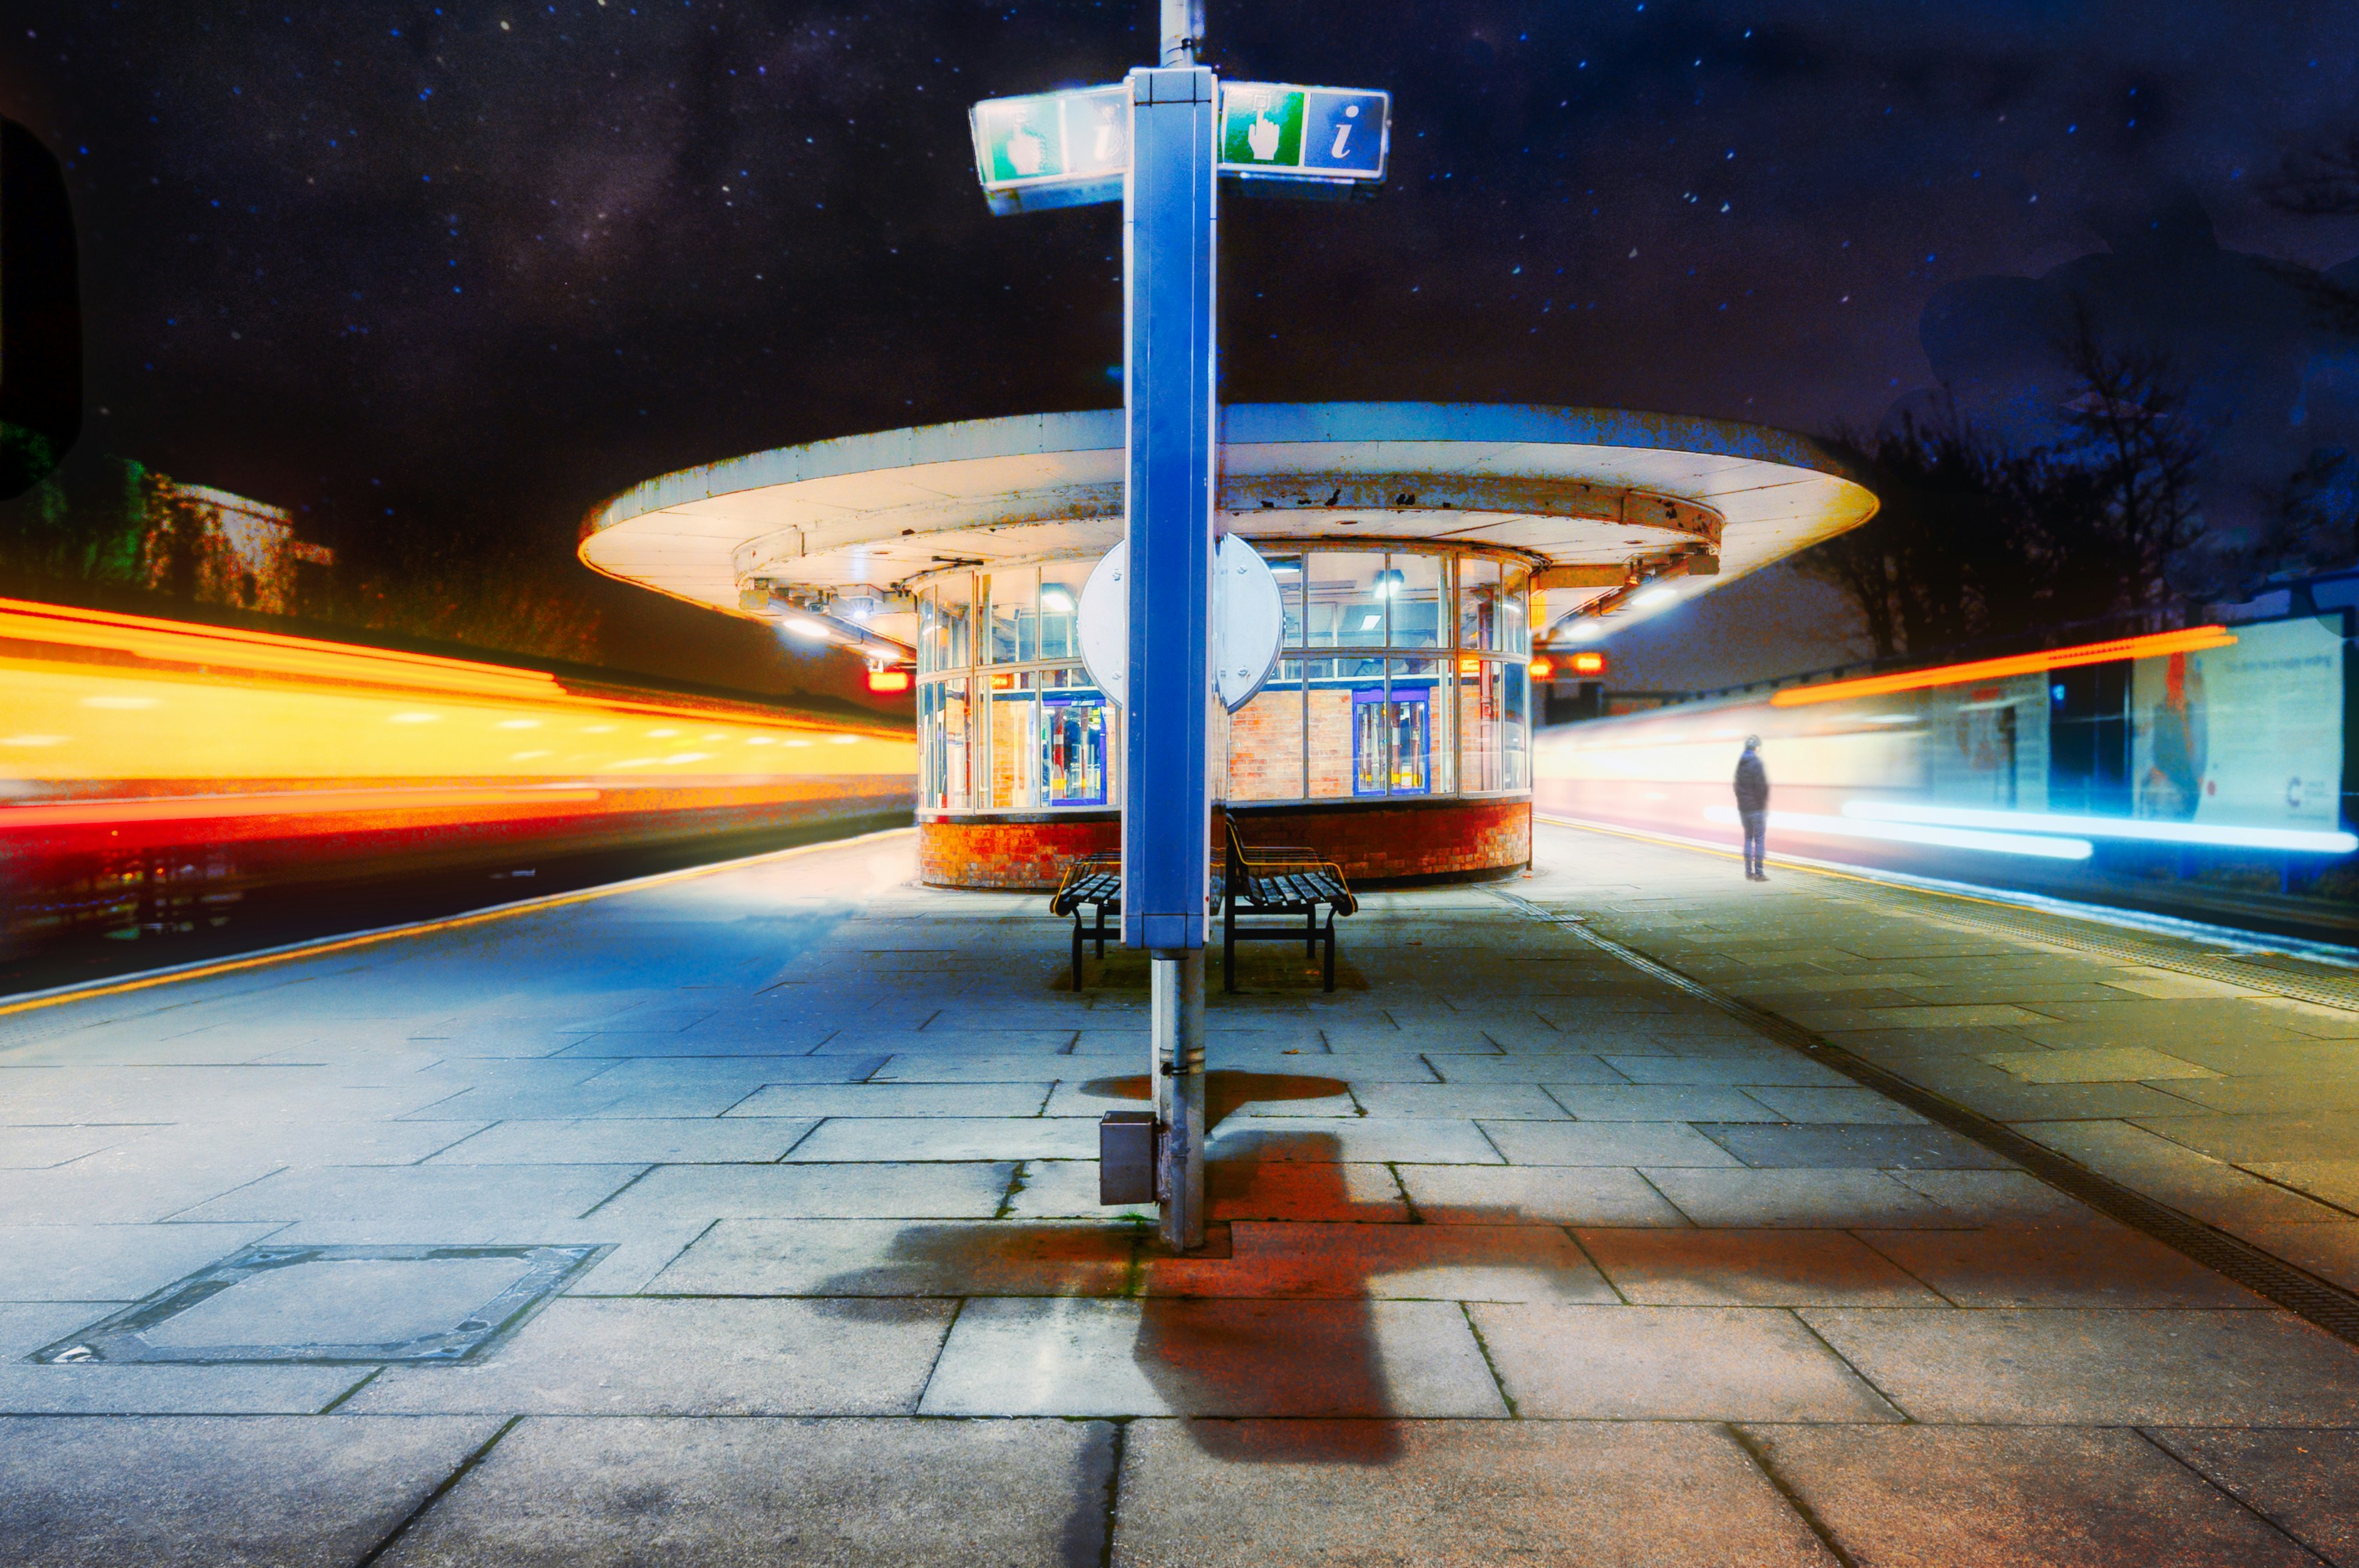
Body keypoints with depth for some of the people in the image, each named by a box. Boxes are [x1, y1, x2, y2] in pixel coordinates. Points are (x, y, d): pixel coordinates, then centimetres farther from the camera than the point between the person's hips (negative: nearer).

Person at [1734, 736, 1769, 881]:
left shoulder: (1740, 764, 10)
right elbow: (1762, 787, -16)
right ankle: (1759, 873, -5)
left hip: (1743, 807, 7)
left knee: (1748, 838, 14)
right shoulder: (1757, 763, -13)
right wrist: (1765, 806, -9)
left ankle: (1749, 872, 14)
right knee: (1759, 839, -3)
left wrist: (1740, 802, 16)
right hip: (1756, 807, -7)